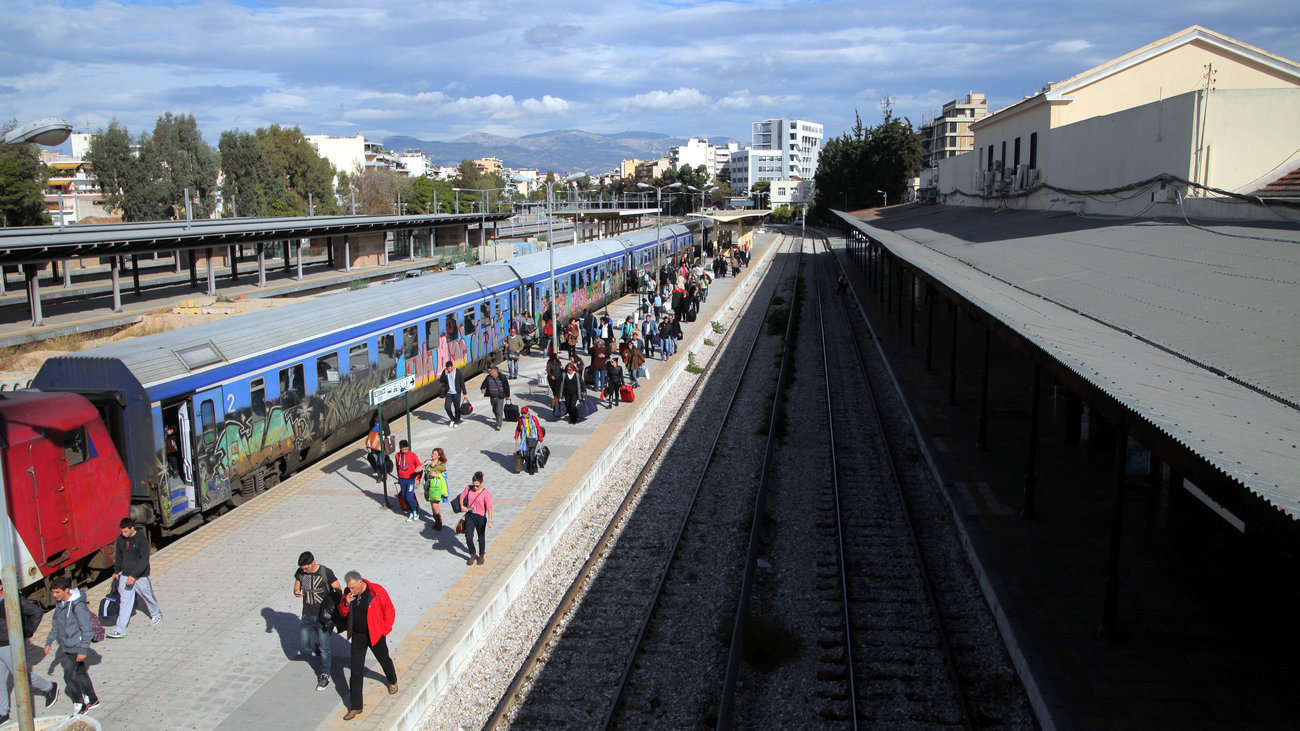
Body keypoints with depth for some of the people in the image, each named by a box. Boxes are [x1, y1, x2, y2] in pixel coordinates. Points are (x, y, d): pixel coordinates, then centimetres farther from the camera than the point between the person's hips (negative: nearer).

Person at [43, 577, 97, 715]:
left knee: (69, 675, -6)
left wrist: (83, 650, -20)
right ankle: (92, 699, 29)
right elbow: (56, 624, 18)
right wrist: (49, 642, 19)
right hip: (66, 646, 8)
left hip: (76, 647, -8)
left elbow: (87, 630, -21)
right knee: (80, 672, 17)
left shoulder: (78, 605, -24)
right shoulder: (60, 603, 2)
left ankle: (79, 704, 8)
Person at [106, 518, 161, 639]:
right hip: (125, 575, 4)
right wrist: (116, 571, 9)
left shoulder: (142, 539, -19)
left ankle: (156, 614, 41)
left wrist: (134, 575, -27)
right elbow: (119, 556, 16)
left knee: (148, 597, 14)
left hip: (141, 576, -4)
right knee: (125, 602, -1)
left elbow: (144, 560, -22)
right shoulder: (120, 539, -1)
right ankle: (120, 630, -2)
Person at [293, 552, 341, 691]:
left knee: (324, 647, 2)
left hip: (322, 616, -4)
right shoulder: (300, 573, -1)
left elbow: (338, 590, -6)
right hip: (307, 616, 4)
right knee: (305, 648, 1)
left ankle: (325, 675, 19)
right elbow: (296, 588, 12)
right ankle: (320, 650, 34)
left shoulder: (326, 572, -13)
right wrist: (296, 592, -14)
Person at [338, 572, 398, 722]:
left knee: (384, 660, 21)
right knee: (356, 671, 0)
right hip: (357, 636, 3)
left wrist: (384, 630, -6)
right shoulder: (349, 593, -6)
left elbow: (389, 611, -10)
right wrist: (346, 603, -16)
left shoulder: (377, 591, -20)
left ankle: (392, 681, 52)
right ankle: (355, 706, 7)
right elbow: (342, 612, 6)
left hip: (375, 635, -3)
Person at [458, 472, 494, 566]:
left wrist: (490, 520, -25)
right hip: (469, 515, 3)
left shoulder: (486, 493, -15)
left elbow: (489, 507, -17)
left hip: (480, 517, -3)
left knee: (481, 538, 13)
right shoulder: (468, 488, -4)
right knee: (468, 537, 0)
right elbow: (462, 496, 13)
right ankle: (473, 556, 23)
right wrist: (462, 506, -3)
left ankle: (481, 556, 34)